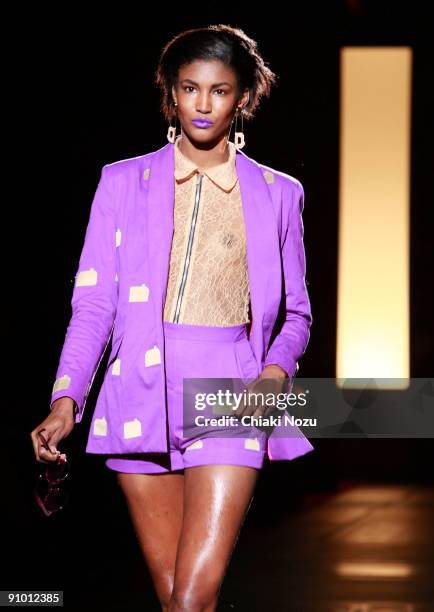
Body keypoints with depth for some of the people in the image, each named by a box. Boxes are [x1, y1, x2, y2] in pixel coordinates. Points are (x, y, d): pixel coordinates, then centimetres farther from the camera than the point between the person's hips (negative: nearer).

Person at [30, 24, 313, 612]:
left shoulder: (276, 194, 10)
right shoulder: (124, 183, 9)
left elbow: (296, 313, 16)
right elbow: (93, 304, 6)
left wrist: (277, 367, -6)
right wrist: (66, 398, -8)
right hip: (143, 400, 1)